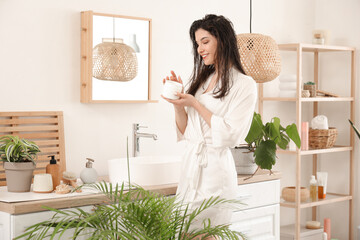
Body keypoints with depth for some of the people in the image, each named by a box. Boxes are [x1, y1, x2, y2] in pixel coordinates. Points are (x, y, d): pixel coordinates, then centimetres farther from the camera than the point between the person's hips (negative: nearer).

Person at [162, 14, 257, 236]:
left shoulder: (244, 85, -5)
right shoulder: (201, 80, 14)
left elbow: (230, 135, -14)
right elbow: (185, 132, 14)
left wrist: (195, 104, -11)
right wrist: (178, 104, -2)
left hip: (215, 168, -6)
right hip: (191, 164, 6)